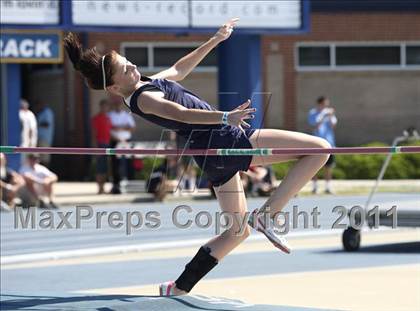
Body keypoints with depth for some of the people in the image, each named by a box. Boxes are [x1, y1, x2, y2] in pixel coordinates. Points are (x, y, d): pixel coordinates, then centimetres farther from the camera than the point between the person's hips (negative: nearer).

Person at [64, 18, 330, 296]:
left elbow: (180, 69, 30)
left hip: (215, 157, 10)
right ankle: (267, 214, -15)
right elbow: (182, 114, -32)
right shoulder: (143, 98, -16)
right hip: (223, 140, -10)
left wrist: (215, 40, 32)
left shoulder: (149, 84, 13)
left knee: (238, 230, 22)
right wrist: (225, 117, -45)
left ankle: (178, 288, 18)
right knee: (319, 149, -11)